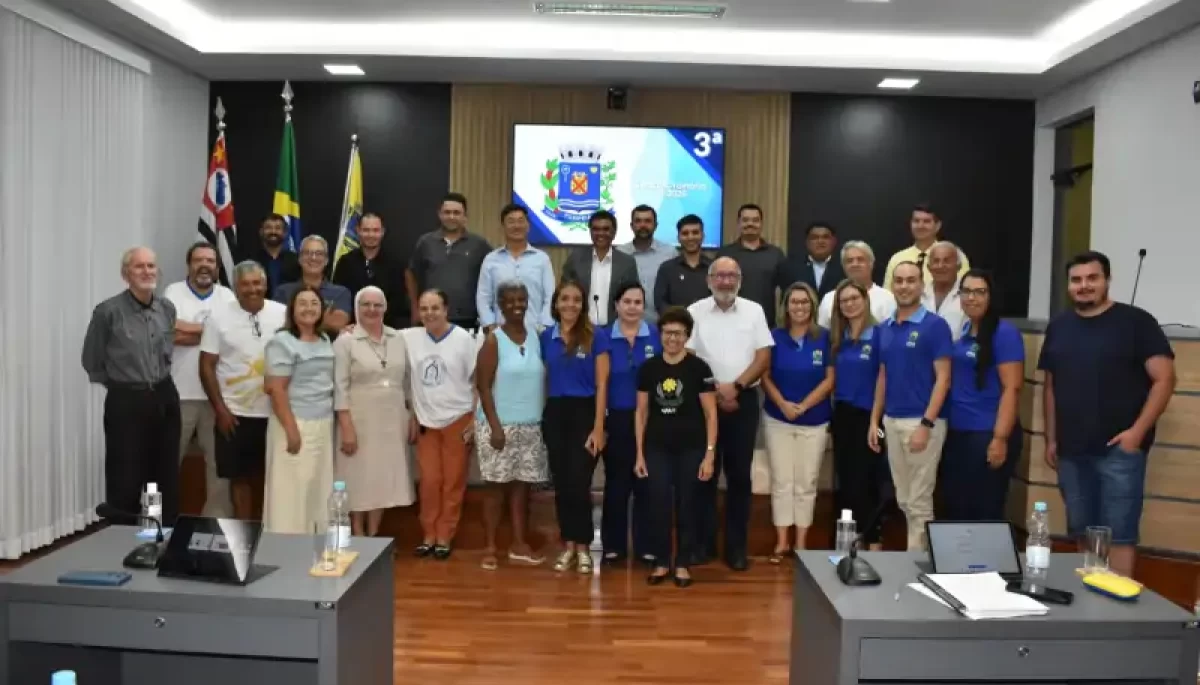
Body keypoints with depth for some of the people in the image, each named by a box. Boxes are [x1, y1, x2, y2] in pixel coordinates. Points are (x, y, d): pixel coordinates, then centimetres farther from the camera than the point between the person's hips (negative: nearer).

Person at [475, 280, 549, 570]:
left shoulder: (535, 337, 7)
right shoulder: (494, 340, -7)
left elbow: (542, 381, 10)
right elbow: (483, 386, -10)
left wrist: (545, 419, 6)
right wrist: (495, 425, -15)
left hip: (531, 426, 4)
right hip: (500, 425, -4)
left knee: (522, 485, 9)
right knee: (497, 486, 3)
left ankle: (519, 545, 19)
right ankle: (490, 547, 12)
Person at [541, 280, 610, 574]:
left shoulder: (596, 336, -5)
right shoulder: (546, 337, 7)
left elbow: (601, 384, -7)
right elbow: (544, 381, 13)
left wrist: (598, 428, -12)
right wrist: (542, 417, 8)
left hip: (584, 412, -4)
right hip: (555, 414, 4)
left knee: (579, 483, -4)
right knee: (561, 482, 7)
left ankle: (583, 546, 14)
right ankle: (568, 544, 21)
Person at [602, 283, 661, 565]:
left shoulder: (656, 336, 2)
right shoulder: (605, 338, 2)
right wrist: (598, 422, -1)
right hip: (616, 420, 0)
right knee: (616, 483, 8)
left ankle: (645, 546, 18)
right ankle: (613, 545, 18)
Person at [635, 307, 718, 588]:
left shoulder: (699, 368, -5)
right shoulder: (648, 368, 2)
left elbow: (711, 414, -3)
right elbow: (641, 413, 7)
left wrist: (710, 454, -8)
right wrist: (639, 453, 4)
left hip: (691, 449, -2)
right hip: (657, 449, 2)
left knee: (687, 506, 7)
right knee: (657, 505, 3)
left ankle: (683, 563, 21)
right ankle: (661, 562, 19)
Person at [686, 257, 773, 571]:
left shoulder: (754, 311, 4)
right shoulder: (695, 312, 1)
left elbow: (764, 356, 0)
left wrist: (736, 386, -11)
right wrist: (714, 392, -8)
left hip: (743, 401, 1)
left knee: (739, 474, 5)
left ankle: (736, 546, 13)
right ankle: (704, 542, 16)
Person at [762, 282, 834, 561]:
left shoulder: (825, 337, -3)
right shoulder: (775, 337, 0)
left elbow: (829, 380, -5)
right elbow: (765, 376, 1)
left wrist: (802, 406, -14)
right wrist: (783, 404, -14)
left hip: (815, 421, 0)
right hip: (778, 419, 1)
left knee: (806, 483, 7)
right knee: (781, 482, 4)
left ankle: (801, 543, 18)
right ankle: (781, 541, 13)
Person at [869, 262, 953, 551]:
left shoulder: (935, 325, -8)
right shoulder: (885, 328, 10)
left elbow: (943, 378, -12)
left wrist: (926, 424, -18)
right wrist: (874, 420, 9)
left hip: (922, 422, -6)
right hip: (891, 422, 6)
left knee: (919, 501, 1)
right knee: (904, 500, 14)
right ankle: (915, 552, 26)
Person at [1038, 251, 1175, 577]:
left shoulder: (1136, 321, -4)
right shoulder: (1058, 327, 11)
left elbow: (1164, 378, -8)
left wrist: (1138, 431, -15)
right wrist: (1051, 438, 11)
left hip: (1119, 449, -5)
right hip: (1072, 451, 5)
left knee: (1119, 534, -2)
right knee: (1082, 532, 13)